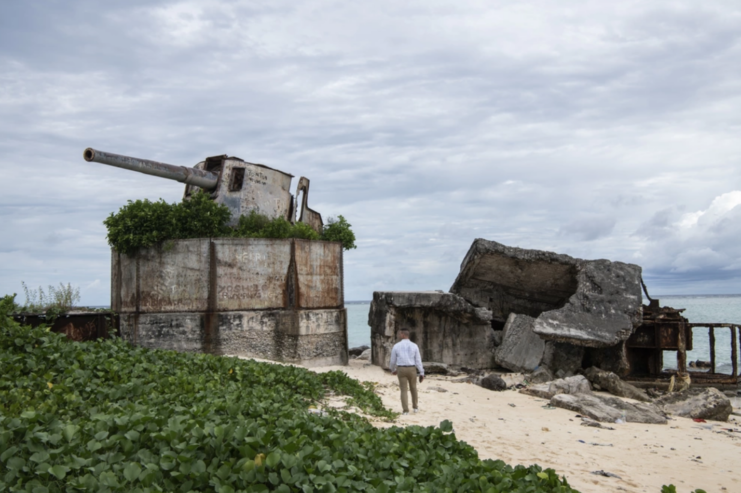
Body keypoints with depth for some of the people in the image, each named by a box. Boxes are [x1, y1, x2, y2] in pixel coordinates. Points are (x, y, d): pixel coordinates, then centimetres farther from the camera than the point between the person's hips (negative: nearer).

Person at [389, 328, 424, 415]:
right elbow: (418, 360, -4)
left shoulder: (396, 346, -4)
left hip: (401, 370, -1)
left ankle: (406, 410, -1)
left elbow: (393, 361, 5)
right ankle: (415, 407, 28)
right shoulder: (414, 346, -4)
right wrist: (422, 373, 0)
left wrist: (392, 370, 25)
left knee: (403, 390, 5)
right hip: (412, 370, 1)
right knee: (413, 388, 20)